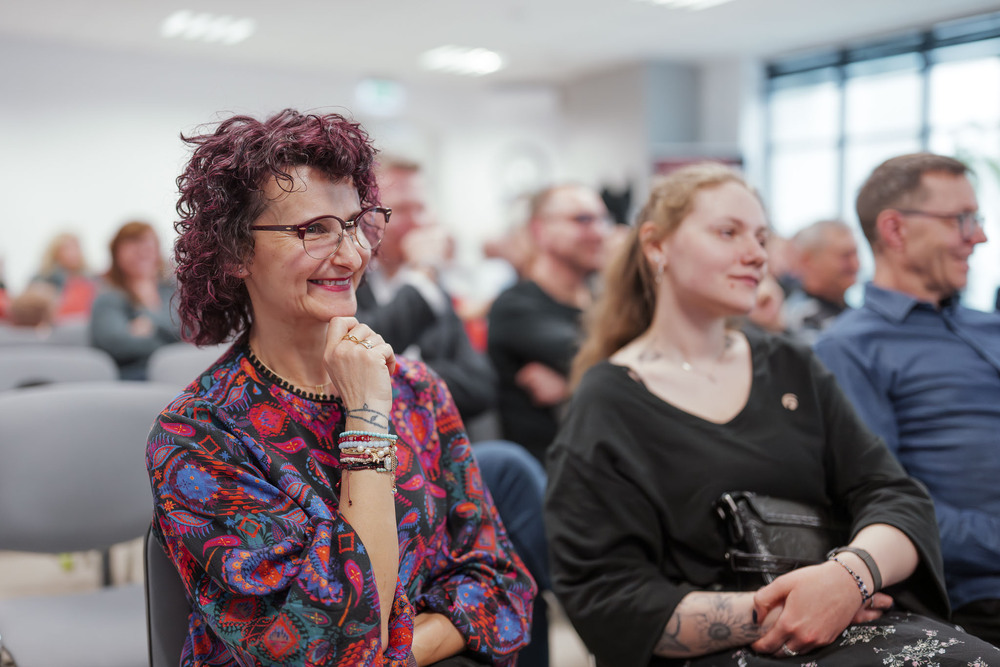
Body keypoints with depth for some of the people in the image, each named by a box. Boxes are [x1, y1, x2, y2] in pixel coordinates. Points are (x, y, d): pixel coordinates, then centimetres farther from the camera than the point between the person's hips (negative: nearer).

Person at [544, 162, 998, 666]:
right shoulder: (605, 406, 0)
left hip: (853, 621, 6)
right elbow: (603, 598, -8)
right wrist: (766, 615, -18)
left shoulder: (791, 370, 16)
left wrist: (852, 574, -16)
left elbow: (899, 497, 7)